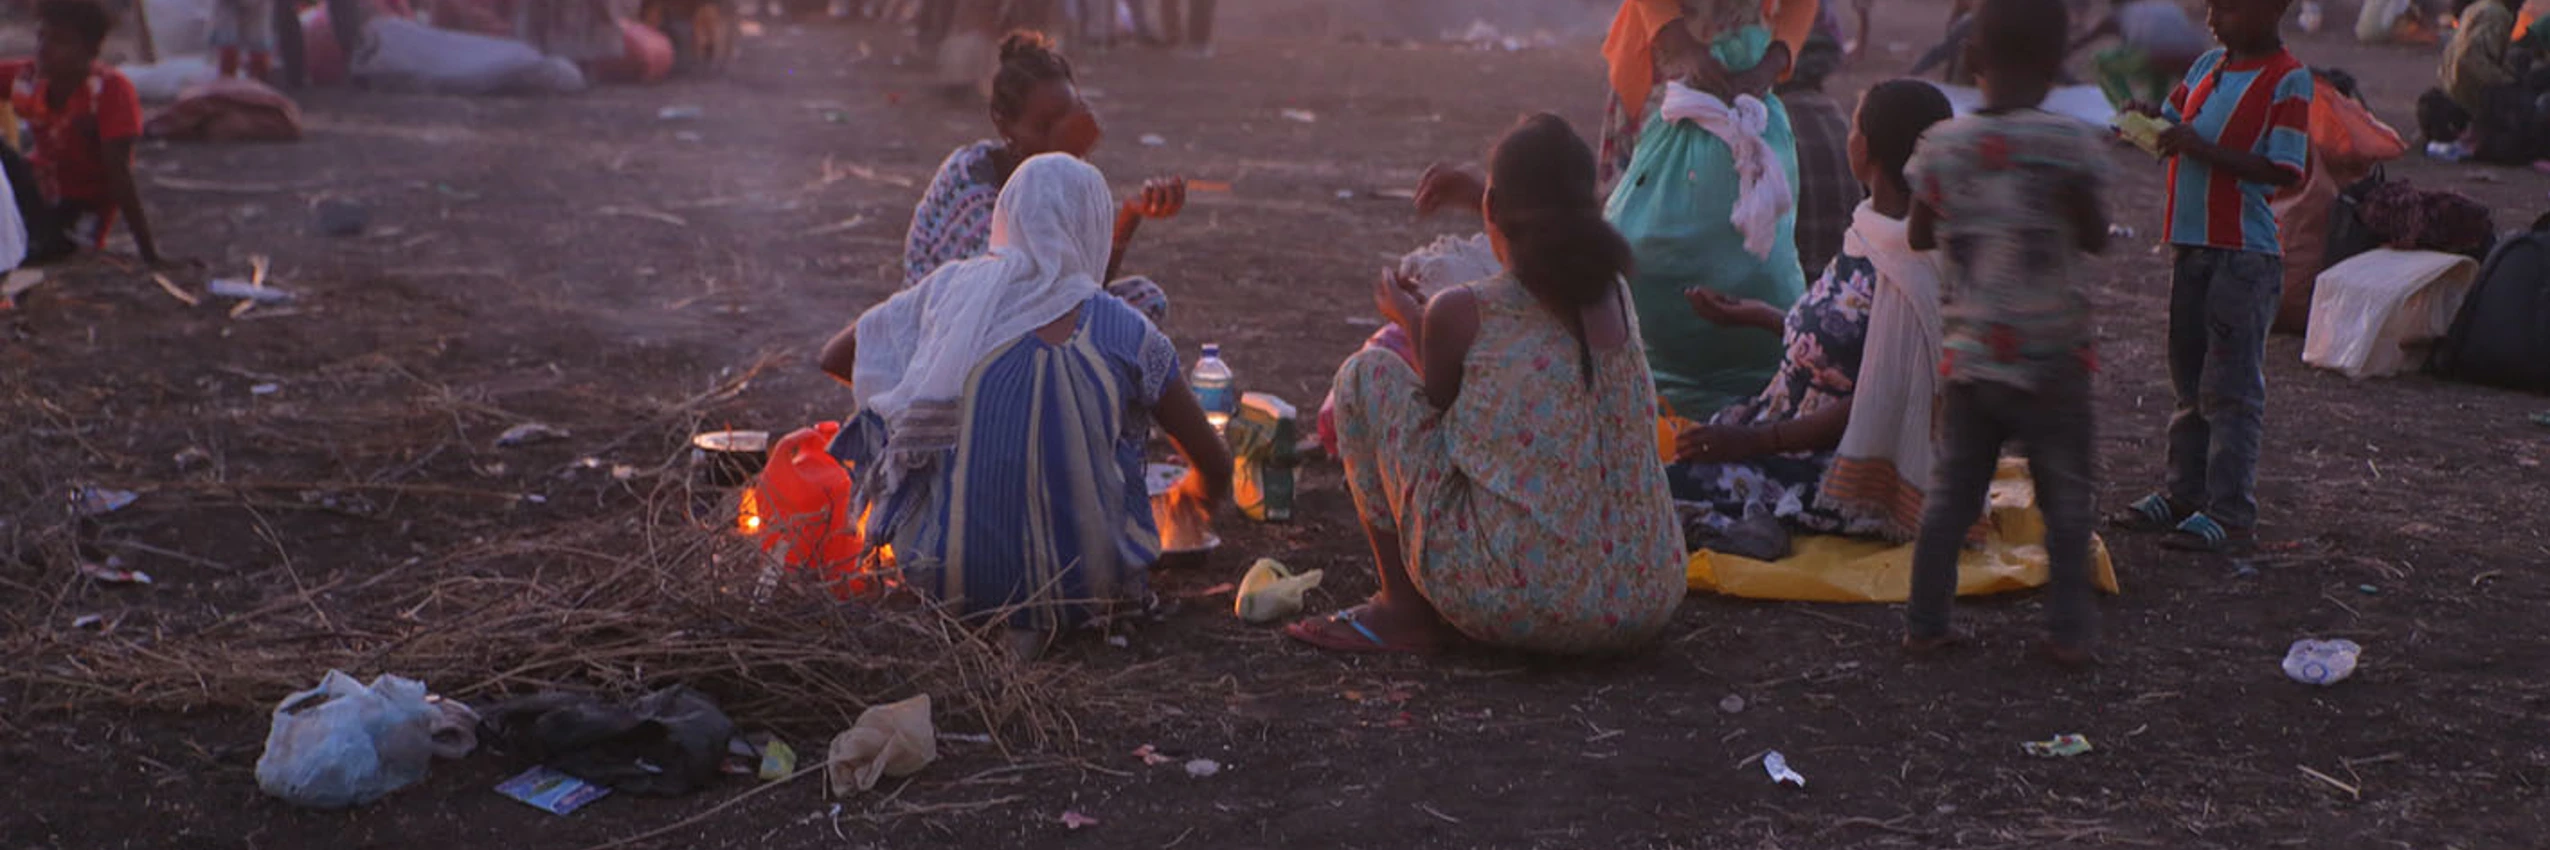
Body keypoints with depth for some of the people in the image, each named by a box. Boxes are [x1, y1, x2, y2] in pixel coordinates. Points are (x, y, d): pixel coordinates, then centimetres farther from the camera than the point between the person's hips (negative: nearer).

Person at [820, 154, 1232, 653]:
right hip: (1083, 584, -1)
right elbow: (1215, 466, 0)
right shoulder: (1125, 332, -7)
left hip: (949, 575, 1)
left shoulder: (950, 290, -3)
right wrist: (1192, 495, 24)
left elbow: (835, 359, 12)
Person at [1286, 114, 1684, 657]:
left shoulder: (1461, 313, -9)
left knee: (1368, 374, 9)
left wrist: (1411, 320, 27)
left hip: (1517, 607, -6)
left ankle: (1407, 610, 14)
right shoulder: (1614, 296, 6)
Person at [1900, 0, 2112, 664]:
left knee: (1952, 490, 13)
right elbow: (2094, 237, -5)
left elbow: (1918, 236, 8)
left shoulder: (1941, 146, -3)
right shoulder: (2068, 144, -14)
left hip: (1967, 354, 3)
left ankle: (1925, 621, 14)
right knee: (2065, 497, 9)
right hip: (2050, 358, -3)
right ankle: (2069, 631, 12)